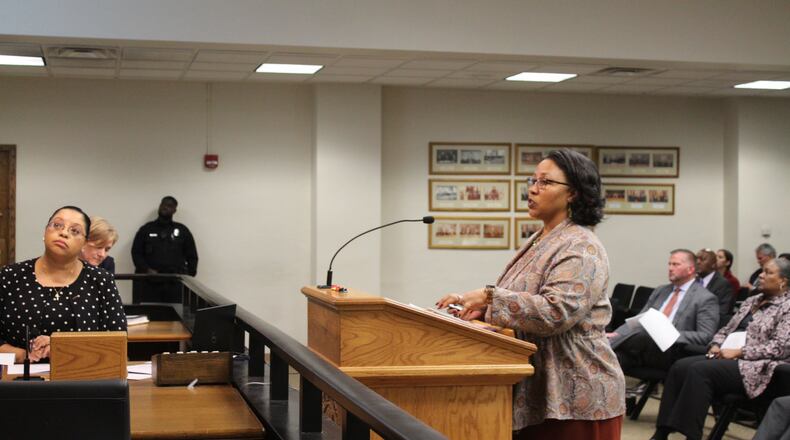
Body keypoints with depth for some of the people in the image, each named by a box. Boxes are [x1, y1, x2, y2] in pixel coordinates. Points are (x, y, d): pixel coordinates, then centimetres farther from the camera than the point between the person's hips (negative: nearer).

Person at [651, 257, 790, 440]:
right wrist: (716, 345, 2)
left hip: (755, 367, -8)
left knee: (699, 370, -29)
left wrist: (738, 352, -17)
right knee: (680, 367, -15)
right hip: (728, 357, 8)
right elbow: (727, 329, 25)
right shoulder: (752, 301, 22)